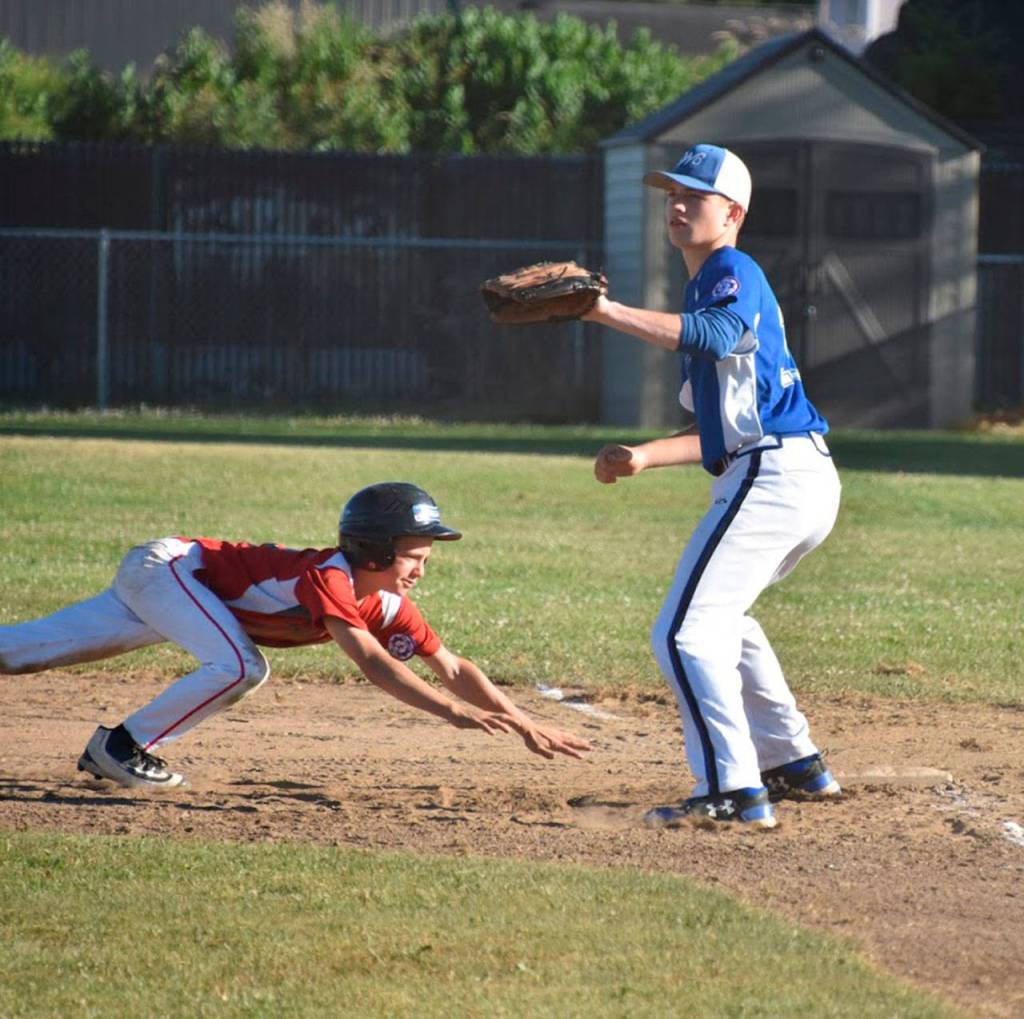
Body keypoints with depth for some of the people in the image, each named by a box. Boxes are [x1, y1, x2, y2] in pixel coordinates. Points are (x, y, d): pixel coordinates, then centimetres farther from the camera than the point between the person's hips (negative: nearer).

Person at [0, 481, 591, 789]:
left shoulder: (389, 605, -9)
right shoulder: (329, 578, -33)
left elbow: (452, 668, -6)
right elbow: (370, 660, -44)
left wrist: (527, 726, -15)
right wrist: (453, 711, -51)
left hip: (170, 589, 8)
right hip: (165, 566, -8)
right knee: (241, 667, -27)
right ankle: (123, 747, -13)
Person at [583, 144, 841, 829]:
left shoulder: (734, 272, -5)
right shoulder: (707, 287, 25)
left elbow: (713, 336, -31)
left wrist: (609, 312, -36)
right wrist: (643, 457, 16)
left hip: (773, 477, -11)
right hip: (804, 483, 11)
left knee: (685, 632, -15)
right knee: (717, 615, 30)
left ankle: (734, 790, -23)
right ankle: (797, 765, 33)